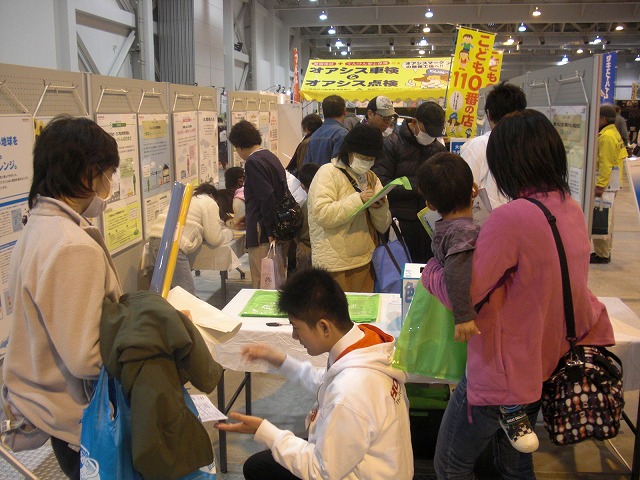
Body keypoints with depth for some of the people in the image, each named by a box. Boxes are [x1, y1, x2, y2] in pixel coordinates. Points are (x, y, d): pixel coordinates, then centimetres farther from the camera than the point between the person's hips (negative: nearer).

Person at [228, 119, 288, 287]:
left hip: (263, 235, -9)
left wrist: (269, 231, -18)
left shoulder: (253, 162, -13)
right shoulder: (271, 157, 14)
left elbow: (267, 197, -23)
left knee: (262, 284, -3)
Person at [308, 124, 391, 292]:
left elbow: (382, 227, 11)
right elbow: (322, 214, -20)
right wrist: (358, 199, -22)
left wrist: (379, 207, -8)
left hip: (364, 263, 6)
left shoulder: (371, 178, 14)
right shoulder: (328, 172, -5)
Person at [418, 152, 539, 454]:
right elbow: (456, 269, -38)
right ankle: (511, 410, -10)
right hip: (481, 318, -10)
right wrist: (464, 316, -41)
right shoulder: (467, 231, -22)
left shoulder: (442, 228, 5)